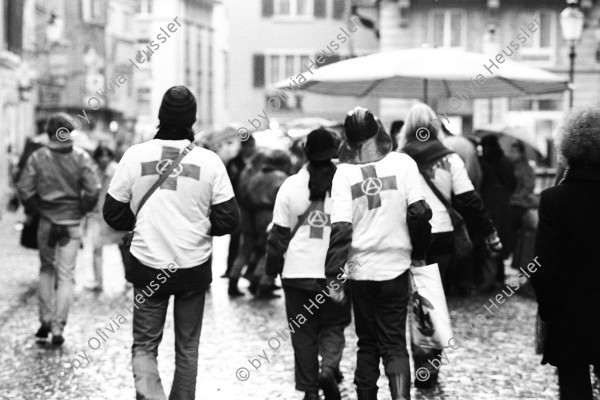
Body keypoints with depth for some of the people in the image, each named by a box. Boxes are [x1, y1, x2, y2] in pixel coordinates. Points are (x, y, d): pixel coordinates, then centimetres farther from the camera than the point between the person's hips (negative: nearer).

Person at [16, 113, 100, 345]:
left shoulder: (38, 157, -5)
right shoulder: (81, 158, -6)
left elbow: (25, 189, -8)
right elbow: (93, 191, -11)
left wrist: (36, 210, 7)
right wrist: (82, 210, 5)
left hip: (46, 222, 1)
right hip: (72, 223, -1)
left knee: (47, 269, 20)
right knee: (66, 276, 4)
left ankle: (46, 320, 16)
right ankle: (58, 328, -1)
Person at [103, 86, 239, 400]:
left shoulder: (135, 155, -5)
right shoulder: (210, 161, -7)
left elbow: (113, 214, 1)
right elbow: (228, 220, -5)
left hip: (147, 266, 0)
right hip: (194, 268, 0)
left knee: (144, 345, 9)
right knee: (187, 347, 16)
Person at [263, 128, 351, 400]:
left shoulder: (291, 186, -4)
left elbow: (279, 234, 0)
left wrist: (271, 270, 11)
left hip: (298, 272, 0)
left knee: (303, 333, 10)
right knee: (334, 326, 13)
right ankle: (329, 368, -11)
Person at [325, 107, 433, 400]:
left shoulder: (344, 172, -6)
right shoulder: (402, 163, -5)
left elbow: (340, 229, -10)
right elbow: (418, 211, -9)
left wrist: (334, 277, -8)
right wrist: (419, 252, 6)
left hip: (361, 269, 1)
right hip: (395, 266, -1)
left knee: (367, 343, 17)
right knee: (394, 342, 6)